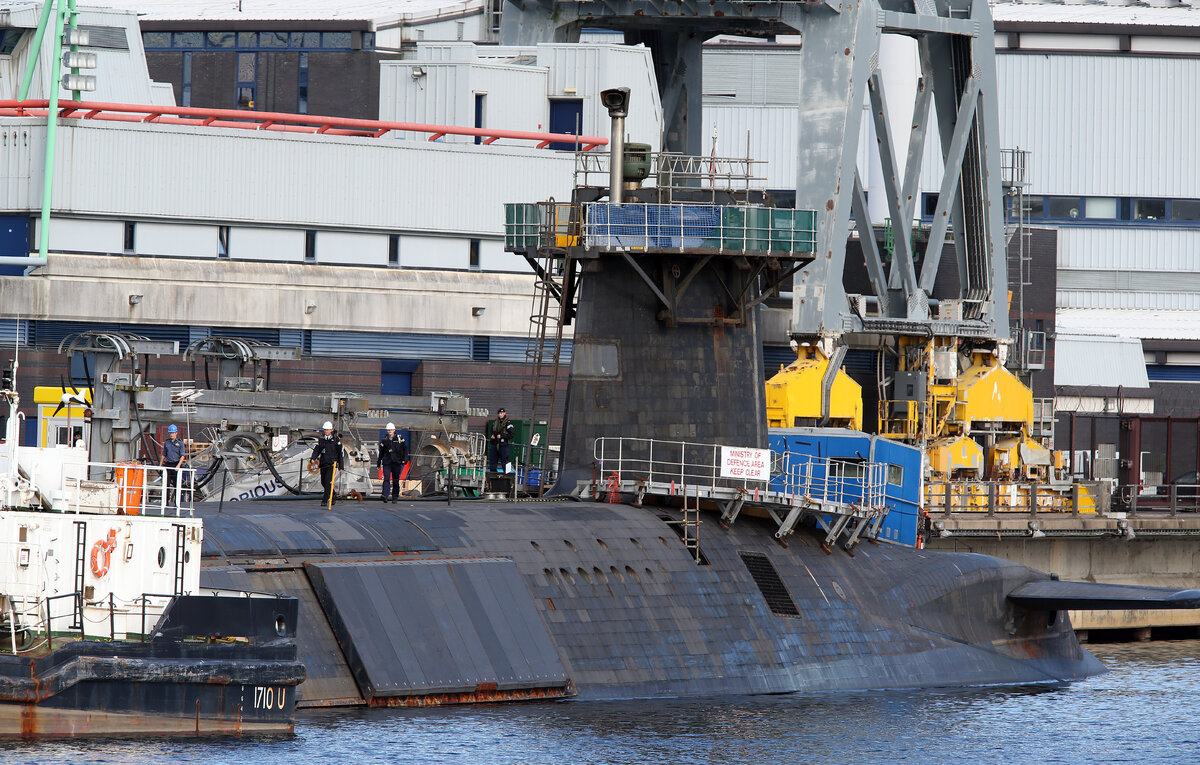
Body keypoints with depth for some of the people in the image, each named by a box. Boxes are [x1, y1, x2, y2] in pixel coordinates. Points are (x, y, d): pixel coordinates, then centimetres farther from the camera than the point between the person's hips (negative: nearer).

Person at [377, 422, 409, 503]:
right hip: (387, 462, 1)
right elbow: (381, 452, 16)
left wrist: (405, 458, -5)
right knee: (386, 479, -14)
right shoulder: (384, 440, 9)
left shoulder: (399, 438, 4)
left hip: (396, 462, -1)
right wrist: (379, 462, 18)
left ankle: (395, 497, 12)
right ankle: (385, 495, -24)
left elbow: (405, 448, 6)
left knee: (396, 480, 4)